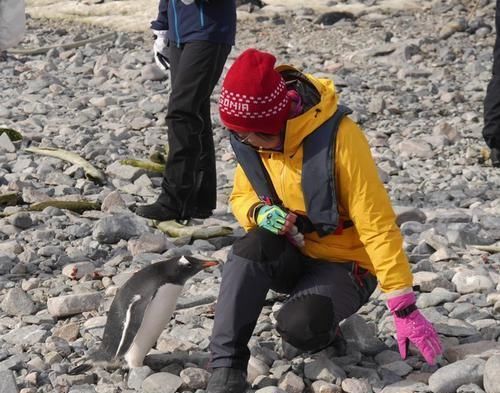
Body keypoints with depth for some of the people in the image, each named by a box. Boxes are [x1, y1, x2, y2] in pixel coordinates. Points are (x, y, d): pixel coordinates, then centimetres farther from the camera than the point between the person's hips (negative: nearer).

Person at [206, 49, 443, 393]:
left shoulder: (337, 136, -27)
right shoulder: (252, 138, -8)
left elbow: (377, 223, -25)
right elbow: (242, 197, 7)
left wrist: (404, 306, -25)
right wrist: (259, 212, -21)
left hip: (344, 264, -5)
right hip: (291, 257, 5)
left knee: (298, 325, -33)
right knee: (252, 247, -30)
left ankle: (322, 327, 4)